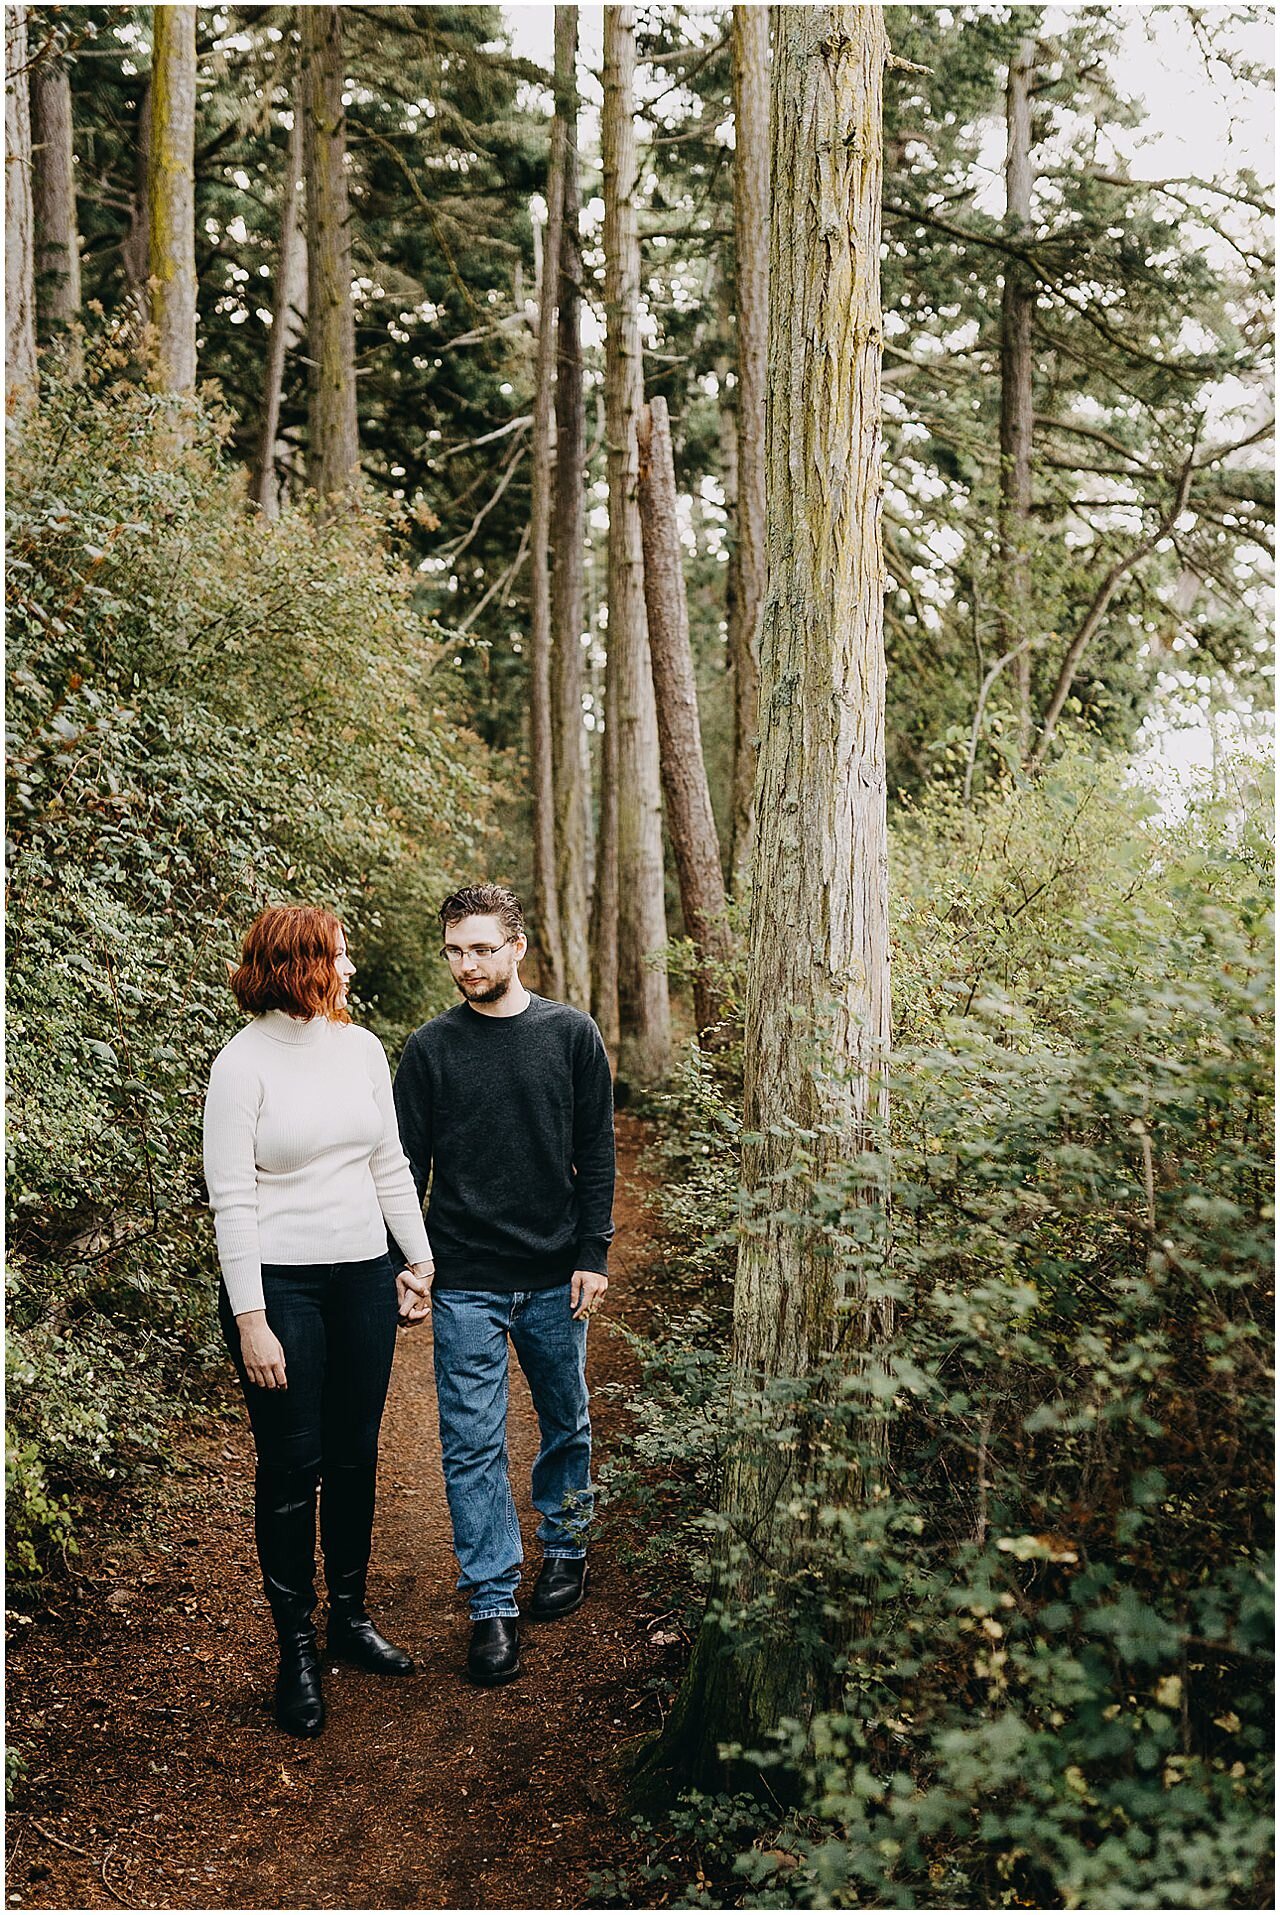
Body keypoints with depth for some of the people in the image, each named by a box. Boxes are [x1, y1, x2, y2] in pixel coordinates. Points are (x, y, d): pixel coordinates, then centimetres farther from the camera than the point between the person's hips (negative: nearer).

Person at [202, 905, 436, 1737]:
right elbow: (233, 1199, -13)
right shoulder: (243, 1063, -12)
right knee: (291, 1470, 3)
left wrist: (422, 1258, 14)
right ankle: (297, 1647, 18)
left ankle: (351, 1616, 32)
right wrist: (251, 1321, -15)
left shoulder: (361, 1047, 4)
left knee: (356, 1458, 14)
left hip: (364, 1277, 5)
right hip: (280, 1284, -5)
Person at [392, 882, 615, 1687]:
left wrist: (594, 1255, -3)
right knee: (473, 1444, 0)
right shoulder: (431, 1048, -1)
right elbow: (408, 1164, 2)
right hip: (466, 1284, -1)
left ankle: (566, 1547, 38)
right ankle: (493, 1605, 11)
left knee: (567, 1422, 16)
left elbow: (596, 1154, 2)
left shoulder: (572, 1034, -1)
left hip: (556, 1278, 1)